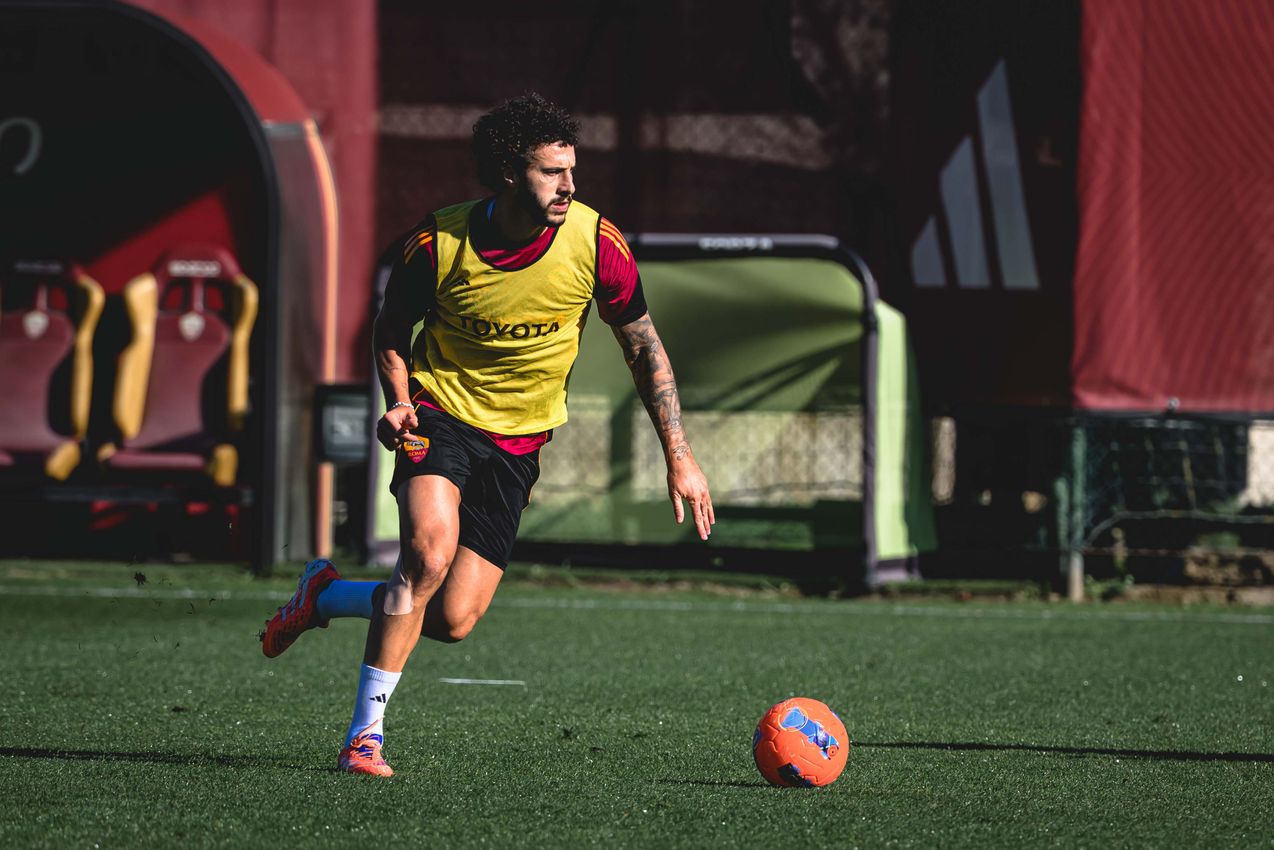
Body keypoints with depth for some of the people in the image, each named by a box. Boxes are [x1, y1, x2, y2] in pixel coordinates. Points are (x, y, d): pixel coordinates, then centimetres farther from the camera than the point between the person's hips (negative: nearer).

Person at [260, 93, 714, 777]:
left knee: (453, 621, -6)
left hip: (519, 442, 2)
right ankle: (366, 732, -17)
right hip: (440, 410, -2)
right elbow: (391, 332, 4)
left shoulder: (596, 244, -14)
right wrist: (398, 402, -15)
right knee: (430, 550, -30)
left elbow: (643, 346, -1)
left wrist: (679, 456, -3)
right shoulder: (439, 244, -17)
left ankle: (325, 597, 23)